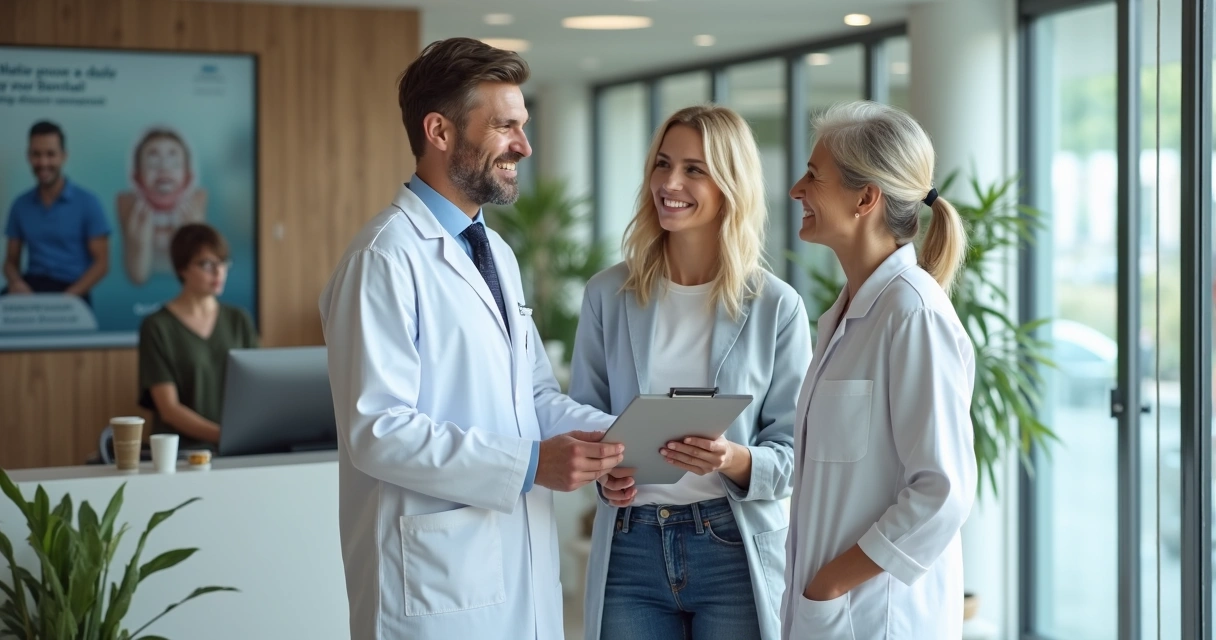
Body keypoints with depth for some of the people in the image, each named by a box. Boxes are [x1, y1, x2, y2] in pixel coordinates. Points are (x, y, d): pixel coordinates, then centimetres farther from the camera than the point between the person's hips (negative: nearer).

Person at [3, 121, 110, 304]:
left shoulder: (87, 203, 2)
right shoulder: (21, 205, 13)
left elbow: (101, 262, -1)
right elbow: (11, 260, 17)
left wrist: (68, 297, -16)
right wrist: (16, 282, -8)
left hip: (72, 289, -3)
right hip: (31, 285, 3)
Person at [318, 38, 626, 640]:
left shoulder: (496, 252, 16)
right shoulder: (387, 257, -13)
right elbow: (377, 430, -20)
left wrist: (613, 434, 0)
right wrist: (530, 464, -23)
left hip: (522, 565, 8)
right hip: (437, 578, -8)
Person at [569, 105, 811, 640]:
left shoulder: (777, 307, -3)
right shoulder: (608, 295, 2)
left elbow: (793, 451, -2)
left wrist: (736, 460, -22)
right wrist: (605, 469, -12)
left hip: (735, 551, -1)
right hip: (629, 549, 2)